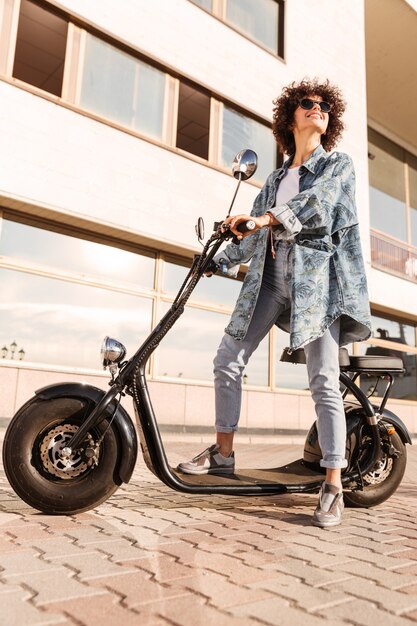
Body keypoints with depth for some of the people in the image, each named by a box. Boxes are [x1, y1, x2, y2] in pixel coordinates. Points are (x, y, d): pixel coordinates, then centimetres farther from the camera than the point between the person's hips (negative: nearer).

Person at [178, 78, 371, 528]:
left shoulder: (339, 164, 11)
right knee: (228, 360, -3)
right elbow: (253, 233, 27)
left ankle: (333, 485, -1)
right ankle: (223, 453, 11)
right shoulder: (276, 179, 25)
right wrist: (218, 262, 24)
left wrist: (268, 217, -25)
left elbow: (319, 199, -11)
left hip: (318, 275, -4)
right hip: (271, 275, 5)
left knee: (323, 382, -10)